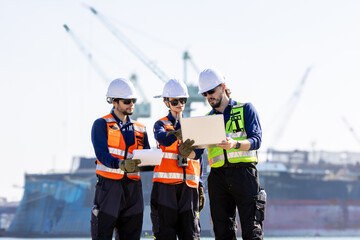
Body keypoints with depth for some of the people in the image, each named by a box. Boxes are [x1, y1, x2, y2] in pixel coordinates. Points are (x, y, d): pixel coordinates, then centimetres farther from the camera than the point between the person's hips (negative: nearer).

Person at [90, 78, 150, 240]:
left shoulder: (139, 129, 17)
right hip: (109, 185, -5)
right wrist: (121, 165, -32)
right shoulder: (101, 125, 1)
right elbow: (102, 154, -14)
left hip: (133, 188, 5)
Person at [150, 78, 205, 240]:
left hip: (189, 187, 3)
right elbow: (164, 139, -17)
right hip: (165, 186, -3)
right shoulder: (161, 124, 7)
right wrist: (180, 133, -39)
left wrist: (200, 187, 14)